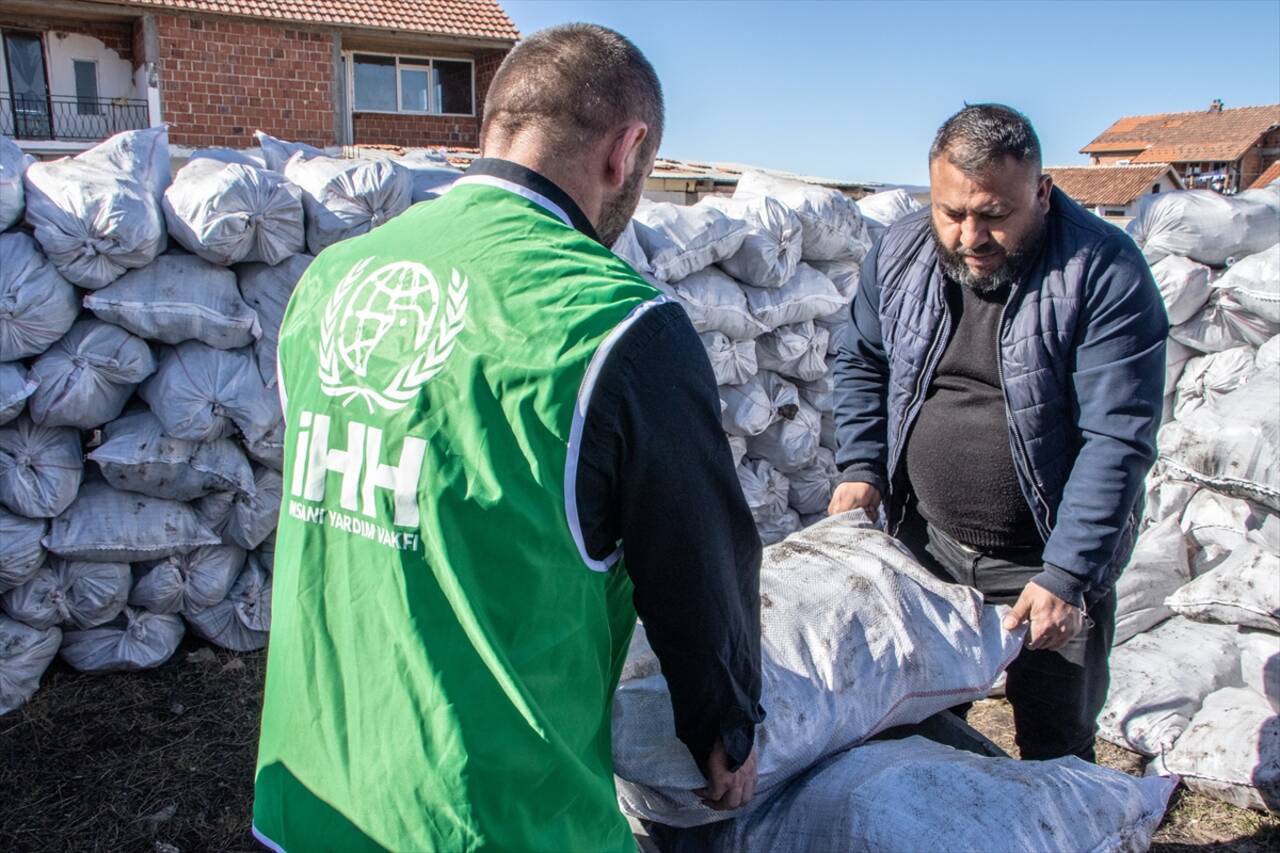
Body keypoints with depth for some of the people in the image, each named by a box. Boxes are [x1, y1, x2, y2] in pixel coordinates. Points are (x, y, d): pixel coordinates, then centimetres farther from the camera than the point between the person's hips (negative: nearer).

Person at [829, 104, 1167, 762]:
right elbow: (862, 362, 11)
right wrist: (861, 467, -1)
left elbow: (1118, 437, -21)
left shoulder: (1104, 271, -18)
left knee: (1058, 746, 11)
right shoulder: (899, 252, -4)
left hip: (1052, 559, -3)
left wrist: (1066, 574, -24)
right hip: (926, 546, 4)